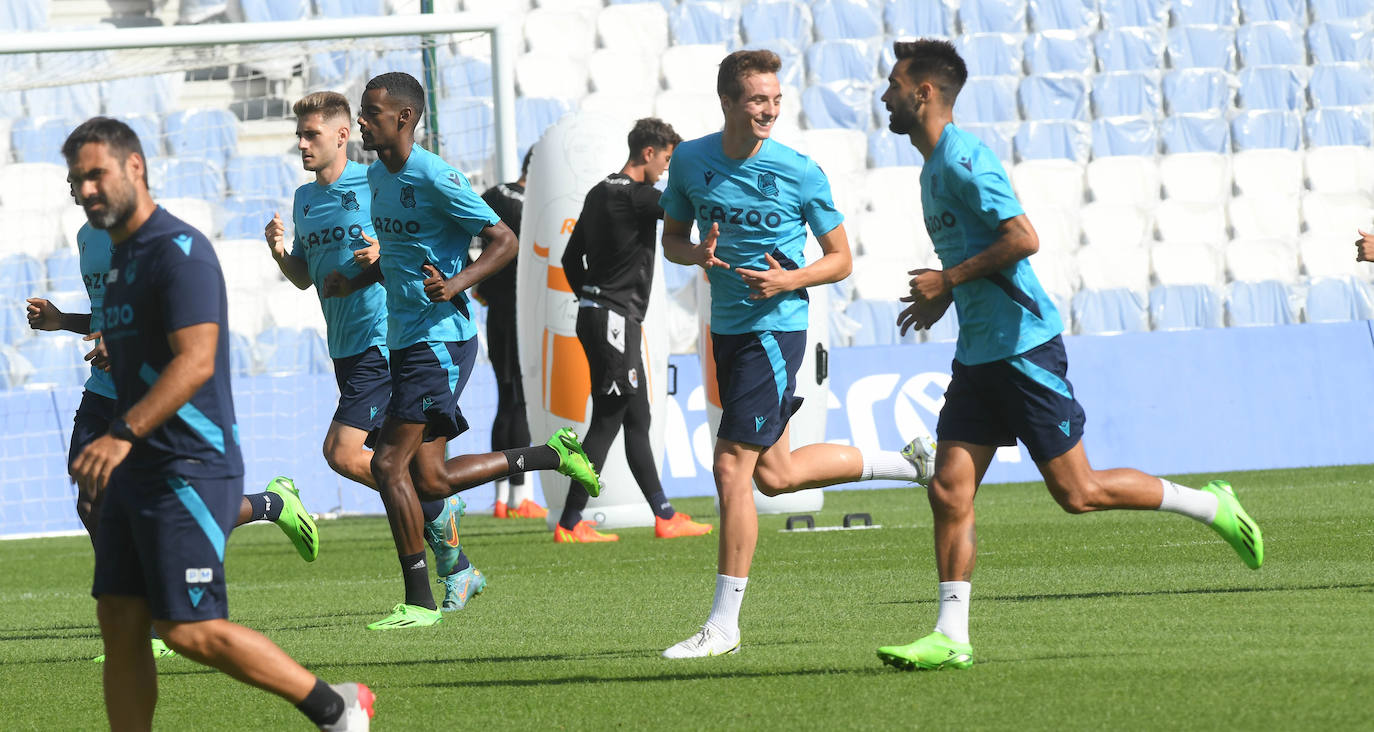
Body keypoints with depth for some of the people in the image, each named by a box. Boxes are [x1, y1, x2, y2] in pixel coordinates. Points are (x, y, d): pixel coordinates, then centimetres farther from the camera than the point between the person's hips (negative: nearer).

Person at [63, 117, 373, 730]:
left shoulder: (180, 251, -14)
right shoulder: (121, 257, 16)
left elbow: (195, 362, -25)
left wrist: (123, 436, -34)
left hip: (188, 473, -9)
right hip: (136, 474, 9)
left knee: (188, 630, -10)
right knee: (120, 628, 3)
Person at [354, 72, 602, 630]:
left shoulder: (434, 178, -15)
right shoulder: (378, 176, 12)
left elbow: (504, 241, -13)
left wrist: (456, 285, -27)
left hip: (440, 338, -9)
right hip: (405, 339, 9)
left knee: (389, 464, -12)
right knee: (430, 479, 6)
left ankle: (419, 601, -5)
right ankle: (550, 455, 22)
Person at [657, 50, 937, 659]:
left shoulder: (800, 172, -10)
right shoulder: (690, 162, 0)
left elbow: (840, 259, -1)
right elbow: (671, 240, 13)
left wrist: (789, 280, -19)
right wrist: (698, 254, -10)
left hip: (775, 327, -6)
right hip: (727, 328, 6)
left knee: (732, 467, -12)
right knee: (775, 474, 15)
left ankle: (724, 624, -5)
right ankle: (910, 463, 37)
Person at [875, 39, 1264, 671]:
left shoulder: (964, 160, -15)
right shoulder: (935, 167, 16)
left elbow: (1023, 239, -23)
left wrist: (948, 280, -16)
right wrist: (941, 298, 15)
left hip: (1024, 346, -9)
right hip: (978, 354, 9)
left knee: (1076, 492, -4)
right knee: (948, 491, -1)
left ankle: (1209, 506, 13)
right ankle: (951, 637, -1)